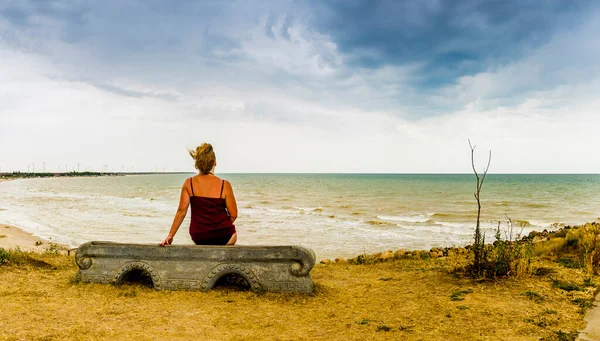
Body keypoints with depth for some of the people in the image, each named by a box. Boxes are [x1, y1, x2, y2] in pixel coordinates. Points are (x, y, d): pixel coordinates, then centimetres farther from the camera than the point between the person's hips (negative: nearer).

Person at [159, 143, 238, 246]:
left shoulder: (189, 183, -4)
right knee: (233, 235, 32)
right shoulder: (224, 185, -8)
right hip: (224, 237, -3)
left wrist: (170, 236, 3)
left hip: (199, 239, 3)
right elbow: (233, 215, -4)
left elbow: (181, 211, -4)